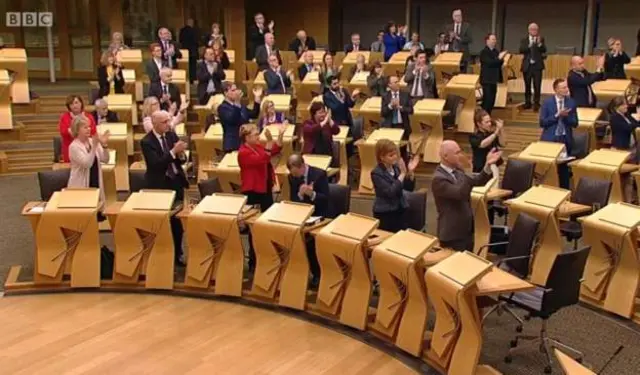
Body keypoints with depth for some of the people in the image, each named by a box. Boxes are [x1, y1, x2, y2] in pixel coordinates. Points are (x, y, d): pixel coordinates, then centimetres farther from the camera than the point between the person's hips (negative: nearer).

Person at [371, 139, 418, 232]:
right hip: (384, 214, -6)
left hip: (400, 211, 6)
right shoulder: (376, 173, -15)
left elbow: (409, 188, 4)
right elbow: (390, 192, -25)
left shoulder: (396, 167, 2)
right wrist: (402, 174, -23)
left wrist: (410, 171, -11)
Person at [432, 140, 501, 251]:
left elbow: (477, 181, 8)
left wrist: (488, 165, -6)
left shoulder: (457, 171, 6)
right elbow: (459, 193, -31)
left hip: (467, 229, 9)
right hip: (452, 233, -9)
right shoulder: (438, 178, -21)